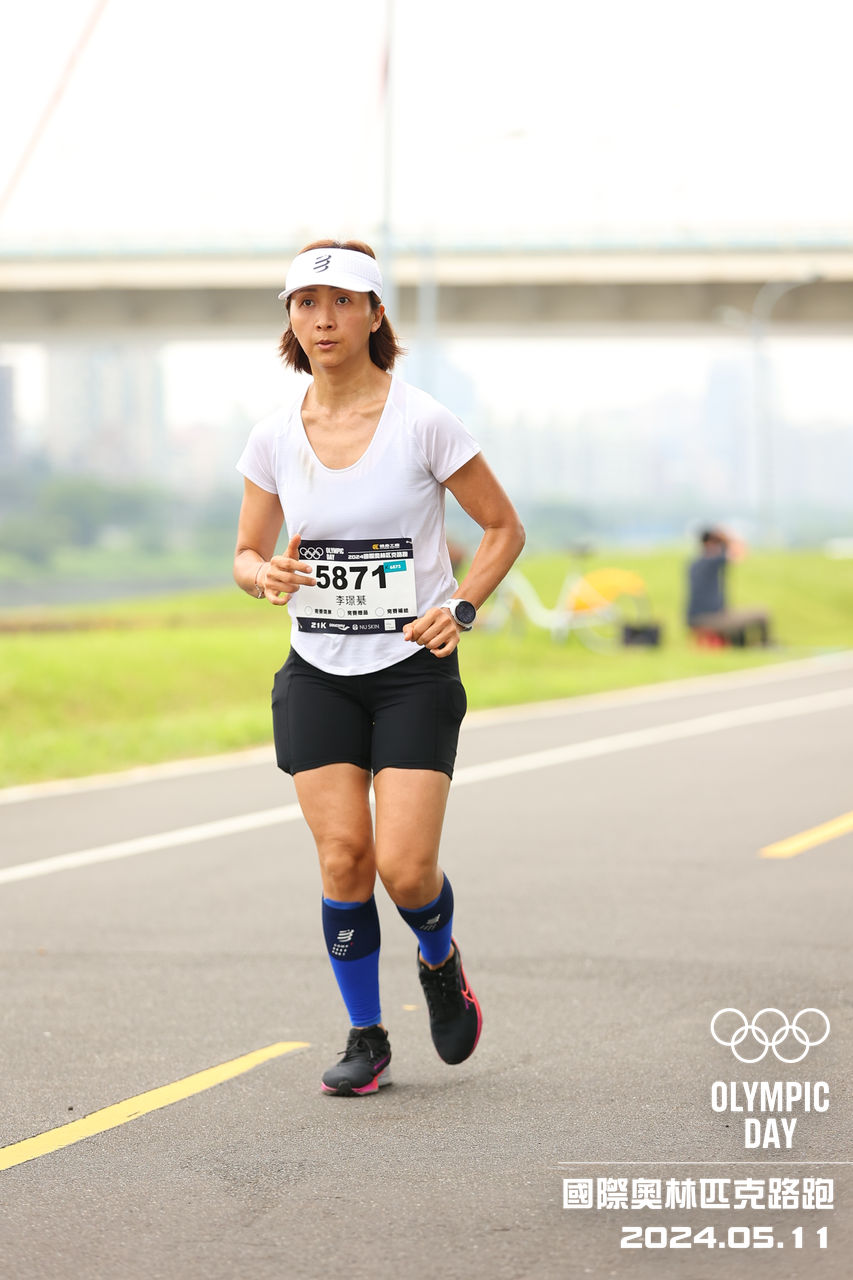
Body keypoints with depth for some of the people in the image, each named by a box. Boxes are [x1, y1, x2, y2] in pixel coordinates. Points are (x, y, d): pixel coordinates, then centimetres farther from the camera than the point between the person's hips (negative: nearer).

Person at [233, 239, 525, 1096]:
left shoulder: (423, 423, -8)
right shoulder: (274, 439, 1)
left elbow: (503, 526, 2)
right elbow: (247, 552, 12)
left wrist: (460, 606, -12)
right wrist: (266, 577, -12)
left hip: (414, 671, -3)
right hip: (317, 675, 3)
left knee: (404, 865, -12)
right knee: (342, 856, -8)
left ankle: (441, 963, 23)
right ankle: (365, 1040, 10)